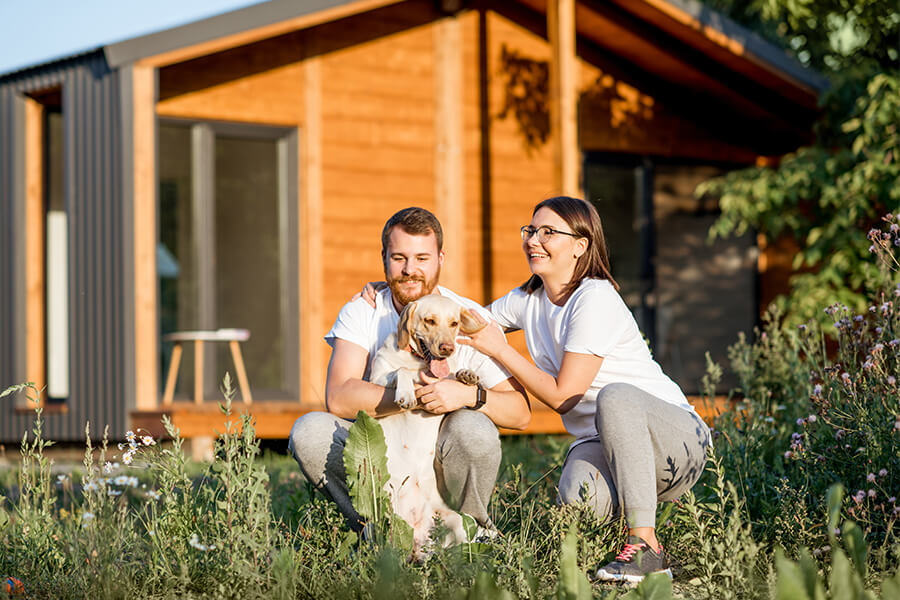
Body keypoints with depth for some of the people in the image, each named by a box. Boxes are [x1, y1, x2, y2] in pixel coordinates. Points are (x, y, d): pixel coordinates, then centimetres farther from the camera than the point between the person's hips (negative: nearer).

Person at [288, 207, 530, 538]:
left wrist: (468, 395, -31)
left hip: (443, 461, -1)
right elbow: (338, 398, -19)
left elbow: (520, 413, -11)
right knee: (308, 431, -25)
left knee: (474, 429, -33)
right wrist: (416, 396, -28)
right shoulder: (361, 312, -3)